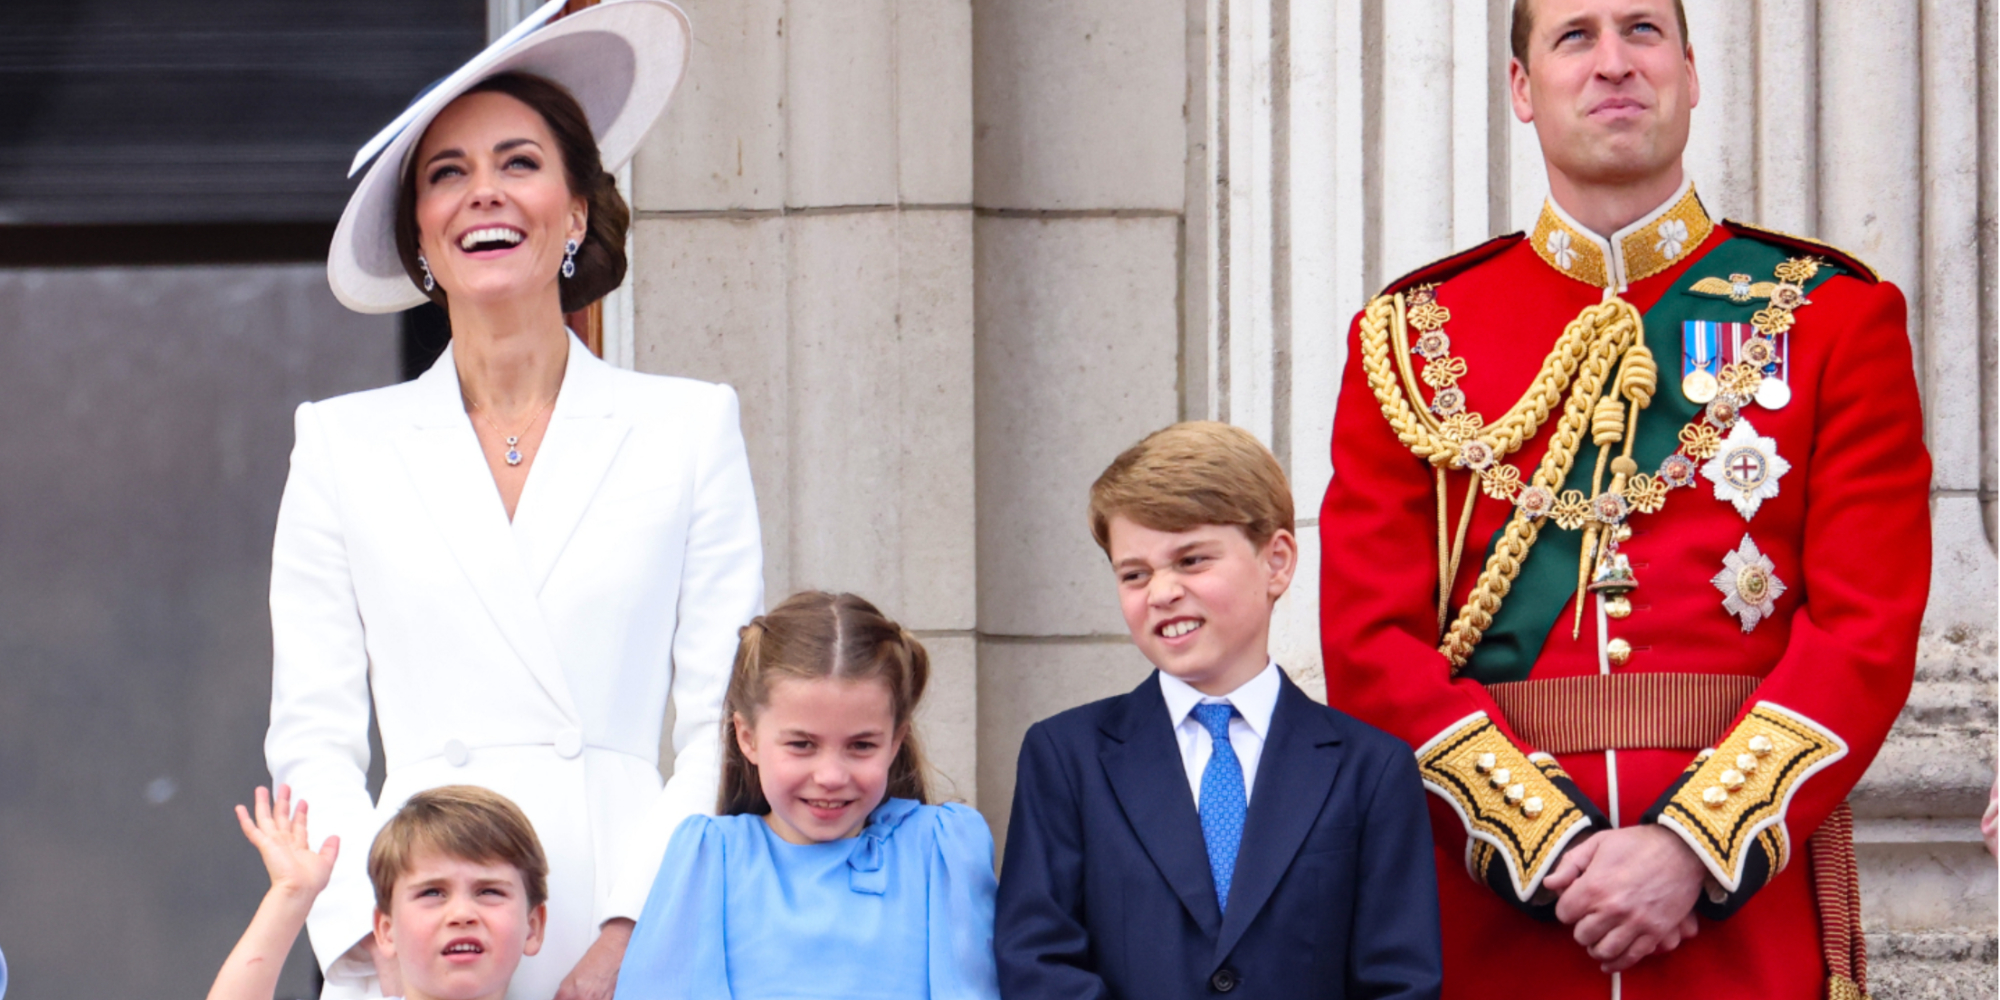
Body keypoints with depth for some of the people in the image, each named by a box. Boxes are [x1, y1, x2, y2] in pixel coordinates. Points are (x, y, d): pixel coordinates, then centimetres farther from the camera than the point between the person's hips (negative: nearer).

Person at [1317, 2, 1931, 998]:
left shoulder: (1834, 317, 5)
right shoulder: (1412, 337, 7)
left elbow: (1870, 628, -4)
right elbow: (1371, 643, 0)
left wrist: (1695, 846, -15)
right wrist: (1546, 840, -13)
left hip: (1751, 883, -1)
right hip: (1489, 903, 1)